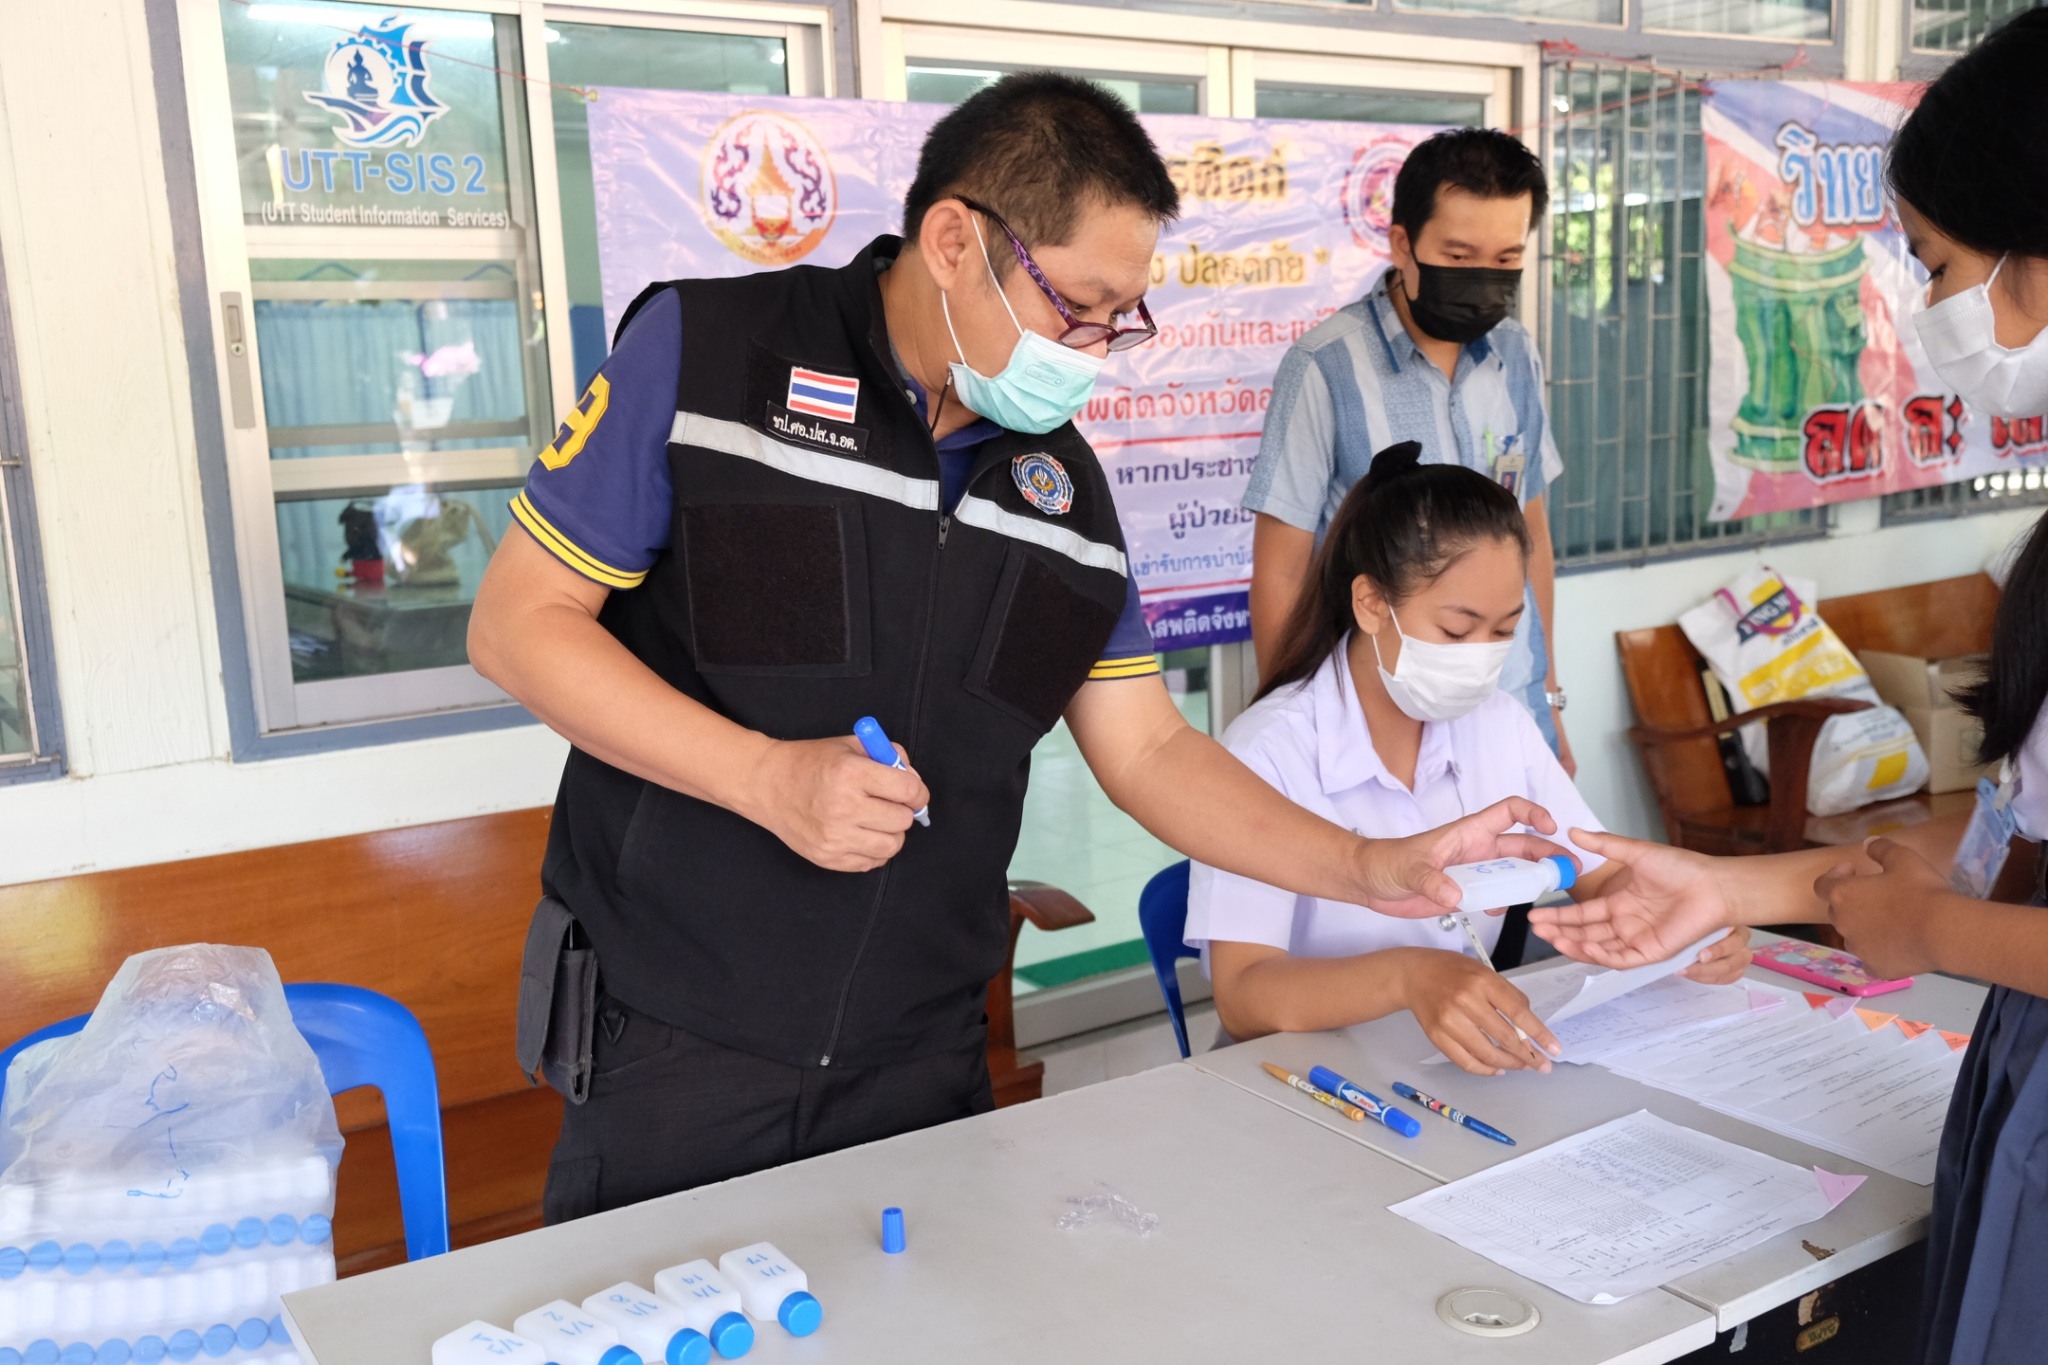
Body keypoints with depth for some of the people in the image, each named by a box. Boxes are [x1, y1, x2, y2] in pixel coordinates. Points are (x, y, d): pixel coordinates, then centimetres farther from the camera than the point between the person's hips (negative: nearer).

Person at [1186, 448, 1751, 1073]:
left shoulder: (1498, 723, 2)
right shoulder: (1270, 752, -19)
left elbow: (1605, 878, 8)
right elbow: (1241, 997, -27)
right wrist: (1406, 976, -45)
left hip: (1469, 1064, 3)